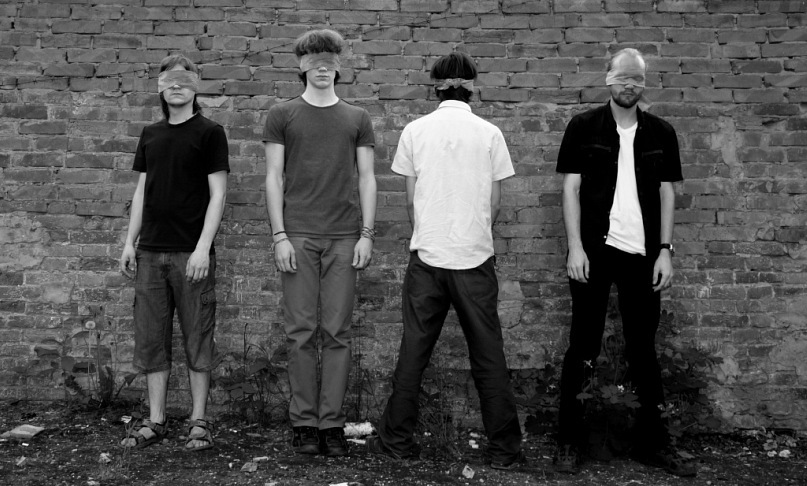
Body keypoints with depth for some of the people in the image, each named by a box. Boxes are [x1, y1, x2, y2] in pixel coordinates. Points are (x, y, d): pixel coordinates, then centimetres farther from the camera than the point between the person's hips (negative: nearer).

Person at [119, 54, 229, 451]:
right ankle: (155, 421, 16)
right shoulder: (150, 135, 14)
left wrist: (203, 247, -14)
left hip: (191, 253, -5)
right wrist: (130, 242, 9)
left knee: (197, 339, 1)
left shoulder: (209, 132, -1)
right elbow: (142, 191, 17)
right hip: (151, 253, 5)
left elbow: (217, 194, -6)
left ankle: (198, 421, 10)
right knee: (151, 338, 6)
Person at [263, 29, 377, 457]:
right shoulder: (282, 115, 9)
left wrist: (367, 234, 0)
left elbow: (367, 179, 10)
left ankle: (332, 424, 7)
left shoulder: (357, 118, 13)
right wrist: (279, 235, -4)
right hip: (297, 236, -1)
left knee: (337, 333, 1)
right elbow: (274, 178, 5)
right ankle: (304, 423, 8)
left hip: (344, 237, 1)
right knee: (301, 332, 0)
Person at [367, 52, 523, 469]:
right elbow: (495, 203, 3)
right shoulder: (489, 133, -2)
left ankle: (397, 439, 16)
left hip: (427, 255, 1)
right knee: (488, 354, 6)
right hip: (475, 256, 0)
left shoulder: (415, 130, 0)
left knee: (414, 350, 9)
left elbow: (410, 200, 5)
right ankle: (504, 447, 13)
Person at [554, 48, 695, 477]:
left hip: (643, 254, 3)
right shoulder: (583, 127, 1)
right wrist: (575, 246, -9)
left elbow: (666, 192, 9)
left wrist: (665, 249, 1)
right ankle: (570, 441, 12)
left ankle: (652, 441, 17)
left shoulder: (661, 133, 9)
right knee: (583, 348, 3)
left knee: (643, 349, 9)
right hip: (594, 251, -2)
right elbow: (571, 188, -1)